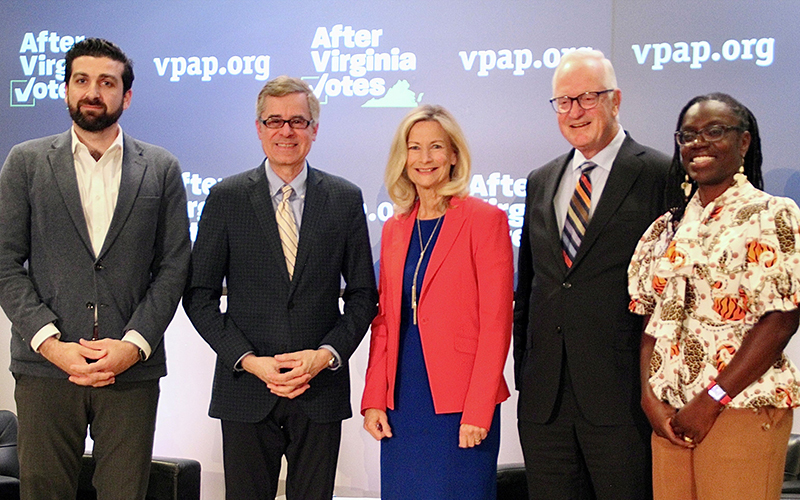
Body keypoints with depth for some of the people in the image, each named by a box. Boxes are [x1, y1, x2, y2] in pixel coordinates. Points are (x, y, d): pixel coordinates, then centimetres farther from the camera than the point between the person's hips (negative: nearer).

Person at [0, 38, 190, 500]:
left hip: (132, 370, 0)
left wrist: (134, 345, -7)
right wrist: (50, 343, -9)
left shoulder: (161, 168, 10)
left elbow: (174, 266, 5)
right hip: (45, 366, 0)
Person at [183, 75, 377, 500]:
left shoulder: (345, 199, 4)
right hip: (246, 390, 0)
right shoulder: (227, 198, 2)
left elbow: (363, 294, 6)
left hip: (321, 390, 1)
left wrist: (326, 354, -9)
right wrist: (249, 361, -10)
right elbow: (199, 295, 1)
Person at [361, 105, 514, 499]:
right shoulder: (394, 229, 12)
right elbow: (384, 320, 13)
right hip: (401, 402, 5)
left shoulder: (485, 220, -5)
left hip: (460, 406, -5)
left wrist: (478, 410, -14)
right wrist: (373, 400, 5)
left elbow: (496, 322, -9)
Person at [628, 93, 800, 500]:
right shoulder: (667, 228, 13)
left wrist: (711, 401, -14)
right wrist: (650, 398, -4)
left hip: (742, 409, -4)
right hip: (668, 415, 5)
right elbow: (651, 321, 11)